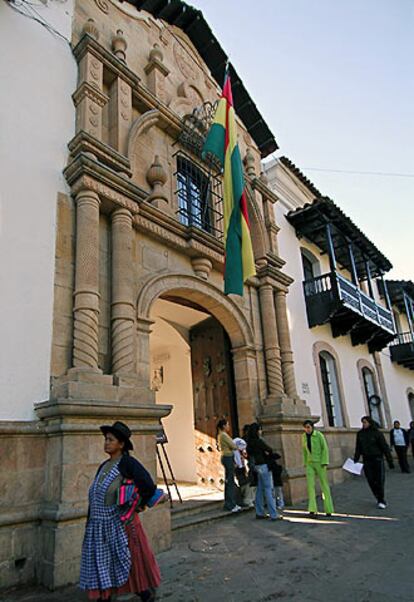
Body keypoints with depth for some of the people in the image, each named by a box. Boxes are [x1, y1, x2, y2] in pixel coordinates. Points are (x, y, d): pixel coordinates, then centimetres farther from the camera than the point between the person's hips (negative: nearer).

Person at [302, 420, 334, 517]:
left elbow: (325, 448, -11)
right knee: (310, 484, -11)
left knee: (324, 485, 4)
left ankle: (329, 509, 17)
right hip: (310, 464, 4)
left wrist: (324, 463, -17)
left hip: (320, 463, -4)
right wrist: (305, 464, 13)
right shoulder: (304, 436, 4)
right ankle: (312, 509, -12)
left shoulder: (319, 435, -11)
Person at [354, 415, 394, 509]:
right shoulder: (360, 434, 3)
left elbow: (385, 447, -7)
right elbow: (358, 448, 8)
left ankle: (381, 500, 11)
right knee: (371, 481, 4)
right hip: (366, 460, 4)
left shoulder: (377, 433, -8)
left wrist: (390, 461, -8)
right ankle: (379, 498, 20)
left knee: (379, 480, -1)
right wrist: (355, 460, 4)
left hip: (377, 459, -3)